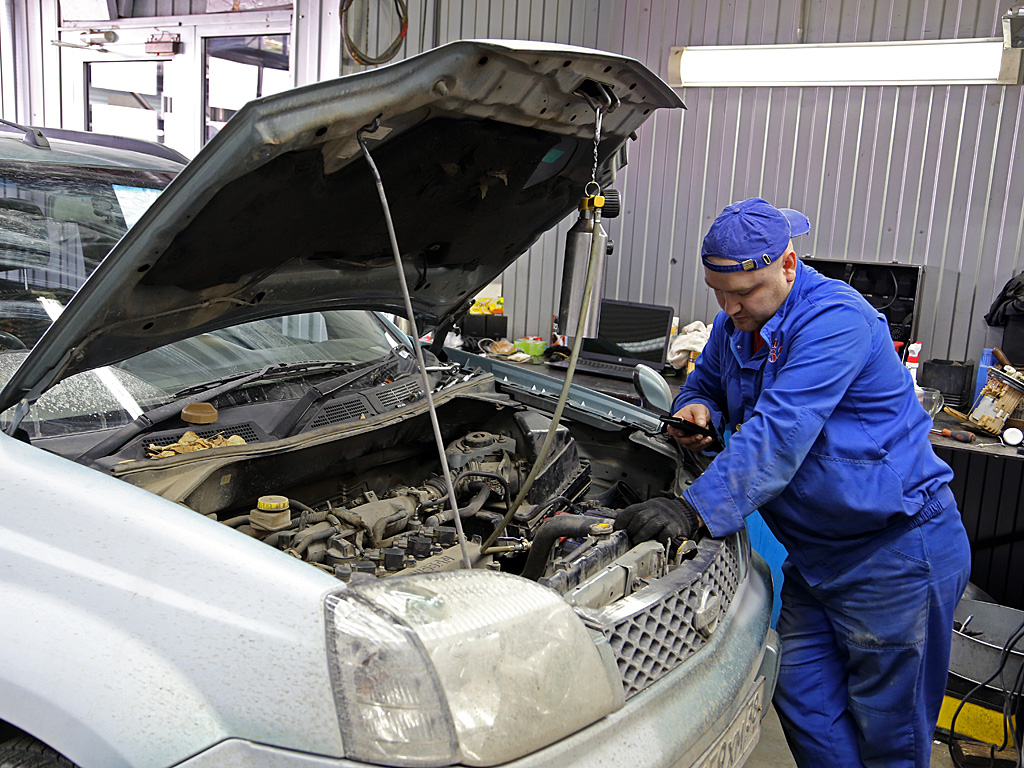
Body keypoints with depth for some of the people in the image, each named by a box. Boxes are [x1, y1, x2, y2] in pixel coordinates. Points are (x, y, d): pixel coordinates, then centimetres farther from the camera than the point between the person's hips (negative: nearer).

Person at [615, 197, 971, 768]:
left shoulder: (835, 319, -23)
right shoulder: (736, 327, 5)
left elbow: (780, 433, -33)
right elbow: (705, 383, 22)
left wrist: (697, 510, -40)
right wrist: (696, 409, -4)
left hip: (897, 553, -8)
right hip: (816, 554, 8)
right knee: (803, 702, 13)